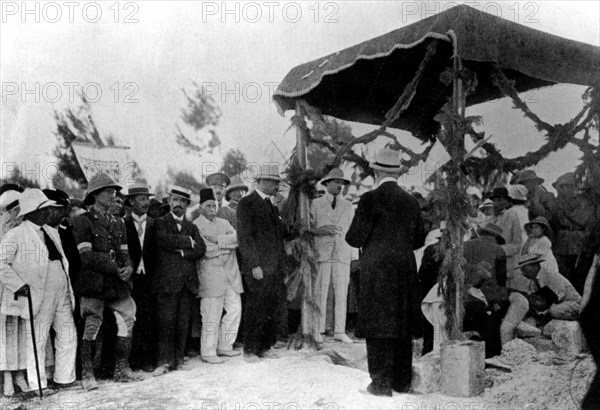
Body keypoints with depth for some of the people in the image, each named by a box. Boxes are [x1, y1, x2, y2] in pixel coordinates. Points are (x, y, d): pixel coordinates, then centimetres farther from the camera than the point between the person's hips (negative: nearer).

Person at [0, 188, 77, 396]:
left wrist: (69, 289, 17)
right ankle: (36, 385, 7)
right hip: (39, 297, -7)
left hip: (62, 294, 7)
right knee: (38, 339, -2)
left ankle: (64, 379, 22)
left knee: (68, 336, 10)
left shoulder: (52, 232, 16)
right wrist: (19, 285, -17)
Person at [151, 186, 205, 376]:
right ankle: (165, 361, 0)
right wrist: (188, 241, -2)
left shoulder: (192, 227, 20)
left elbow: (201, 250, 6)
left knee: (183, 323, 2)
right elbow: (165, 239, -12)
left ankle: (178, 360, 11)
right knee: (167, 322, -7)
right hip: (167, 281, -3)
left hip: (188, 282, 4)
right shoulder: (160, 223, 8)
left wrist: (181, 251, -7)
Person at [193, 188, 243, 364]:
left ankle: (225, 346, 22)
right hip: (211, 275, -7)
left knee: (235, 309, 9)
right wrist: (227, 246, -4)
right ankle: (208, 352, 4)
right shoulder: (195, 226, -3)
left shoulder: (224, 223, 19)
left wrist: (217, 240, -12)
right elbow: (205, 250, -14)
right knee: (212, 315, -6)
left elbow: (236, 237, 0)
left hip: (230, 272, 7)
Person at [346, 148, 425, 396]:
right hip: (405, 270, 6)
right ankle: (402, 380, 21)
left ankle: (382, 383, 5)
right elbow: (418, 240, 11)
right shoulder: (411, 201, 6)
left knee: (378, 325, 1)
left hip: (377, 269, -5)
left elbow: (356, 238, -11)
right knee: (401, 324, 12)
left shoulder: (370, 199, -11)